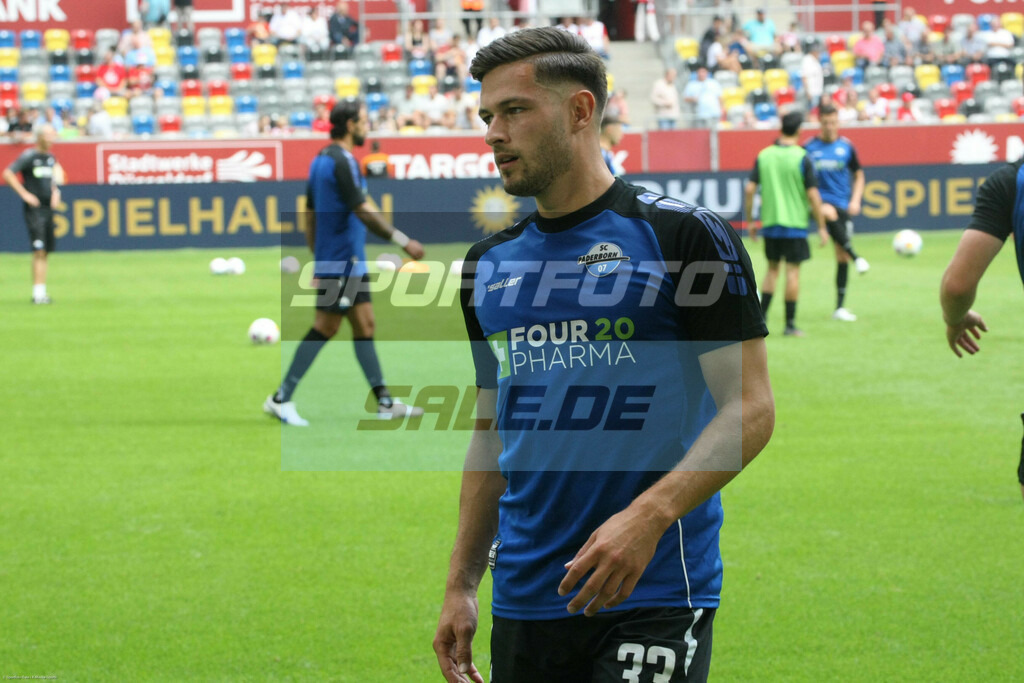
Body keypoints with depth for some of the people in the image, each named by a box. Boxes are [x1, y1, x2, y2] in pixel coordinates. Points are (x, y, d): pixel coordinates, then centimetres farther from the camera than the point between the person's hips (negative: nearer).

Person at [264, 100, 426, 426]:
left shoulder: (322, 160, 13)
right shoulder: (342, 162, -17)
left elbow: (310, 213, 18)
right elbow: (364, 213, -20)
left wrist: (318, 256, 23)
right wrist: (404, 242, -16)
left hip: (349, 264, 10)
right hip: (342, 263, -10)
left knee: (365, 326, 10)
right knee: (325, 328, -6)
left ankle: (385, 402, 12)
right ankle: (281, 399, -3)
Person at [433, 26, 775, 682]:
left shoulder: (683, 235, -4)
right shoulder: (490, 262, 14)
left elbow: (750, 408, -9)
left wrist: (649, 515, -22)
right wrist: (461, 585, 14)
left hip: (652, 598, -6)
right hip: (525, 600, 6)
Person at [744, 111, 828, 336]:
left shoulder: (764, 156, 1)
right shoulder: (802, 158, -10)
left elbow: (750, 189, 0)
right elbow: (813, 195, -11)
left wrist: (749, 221, 10)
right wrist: (821, 227, -3)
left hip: (770, 223, 4)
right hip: (795, 224, -4)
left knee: (772, 269, 17)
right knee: (792, 271, 1)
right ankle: (790, 324, 3)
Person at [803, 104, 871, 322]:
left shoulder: (846, 147, 5)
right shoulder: (808, 148, 0)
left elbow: (858, 175, 15)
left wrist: (856, 200, 0)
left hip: (843, 206, 2)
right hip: (821, 203, -2)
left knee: (842, 257, 1)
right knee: (829, 213, -40)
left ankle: (840, 307, 8)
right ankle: (856, 257, -42)